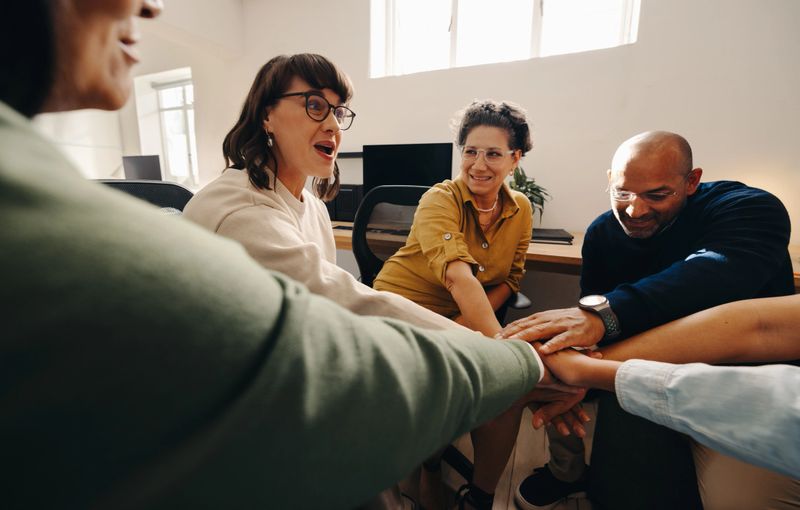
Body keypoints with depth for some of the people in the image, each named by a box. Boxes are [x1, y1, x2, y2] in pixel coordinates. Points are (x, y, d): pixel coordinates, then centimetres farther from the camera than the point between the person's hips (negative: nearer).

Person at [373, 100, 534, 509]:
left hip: (462, 321, 4)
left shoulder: (521, 210, 2)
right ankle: (429, 473, 9)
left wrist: (468, 321, -13)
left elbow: (510, 278, 4)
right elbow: (458, 275, -32)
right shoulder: (440, 199, -17)